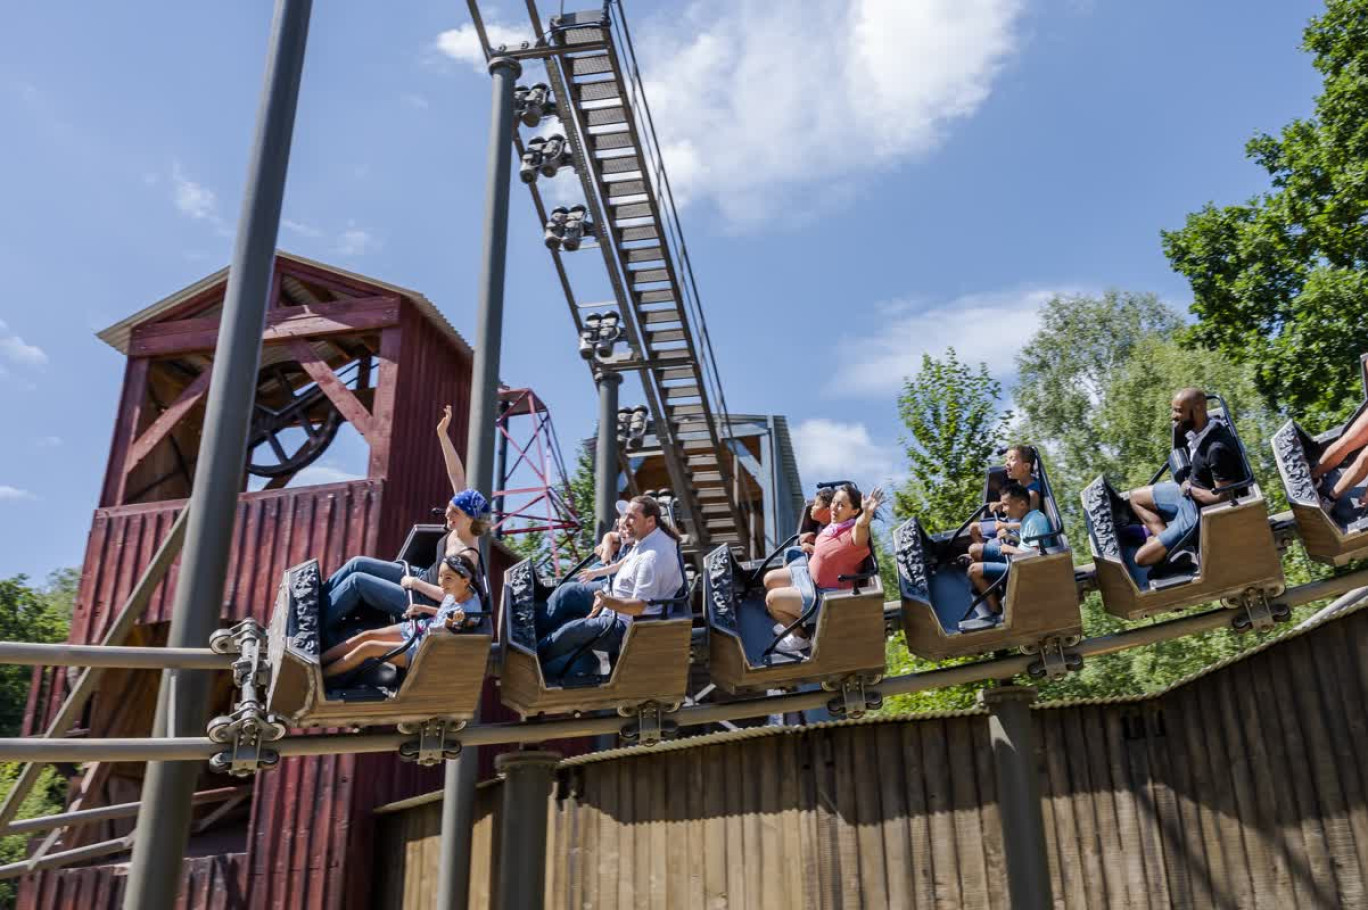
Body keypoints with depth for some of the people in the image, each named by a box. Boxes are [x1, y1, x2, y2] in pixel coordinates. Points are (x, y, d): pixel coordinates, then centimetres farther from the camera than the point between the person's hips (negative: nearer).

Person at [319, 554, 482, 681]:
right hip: (418, 628, 8)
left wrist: (450, 627, -40)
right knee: (366, 635, 1)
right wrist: (423, 608, -1)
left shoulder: (469, 612, -31)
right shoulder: (457, 591, -8)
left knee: (367, 648, -10)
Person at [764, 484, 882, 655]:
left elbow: (861, 525, -56)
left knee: (772, 598, -13)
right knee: (770, 579, 17)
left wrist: (867, 513, -77)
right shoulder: (834, 526, -2)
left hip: (828, 597, -10)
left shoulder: (853, 534, -30)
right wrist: (810, 547, -1)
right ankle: (793, 621, 33)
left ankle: (800, 638, 10)